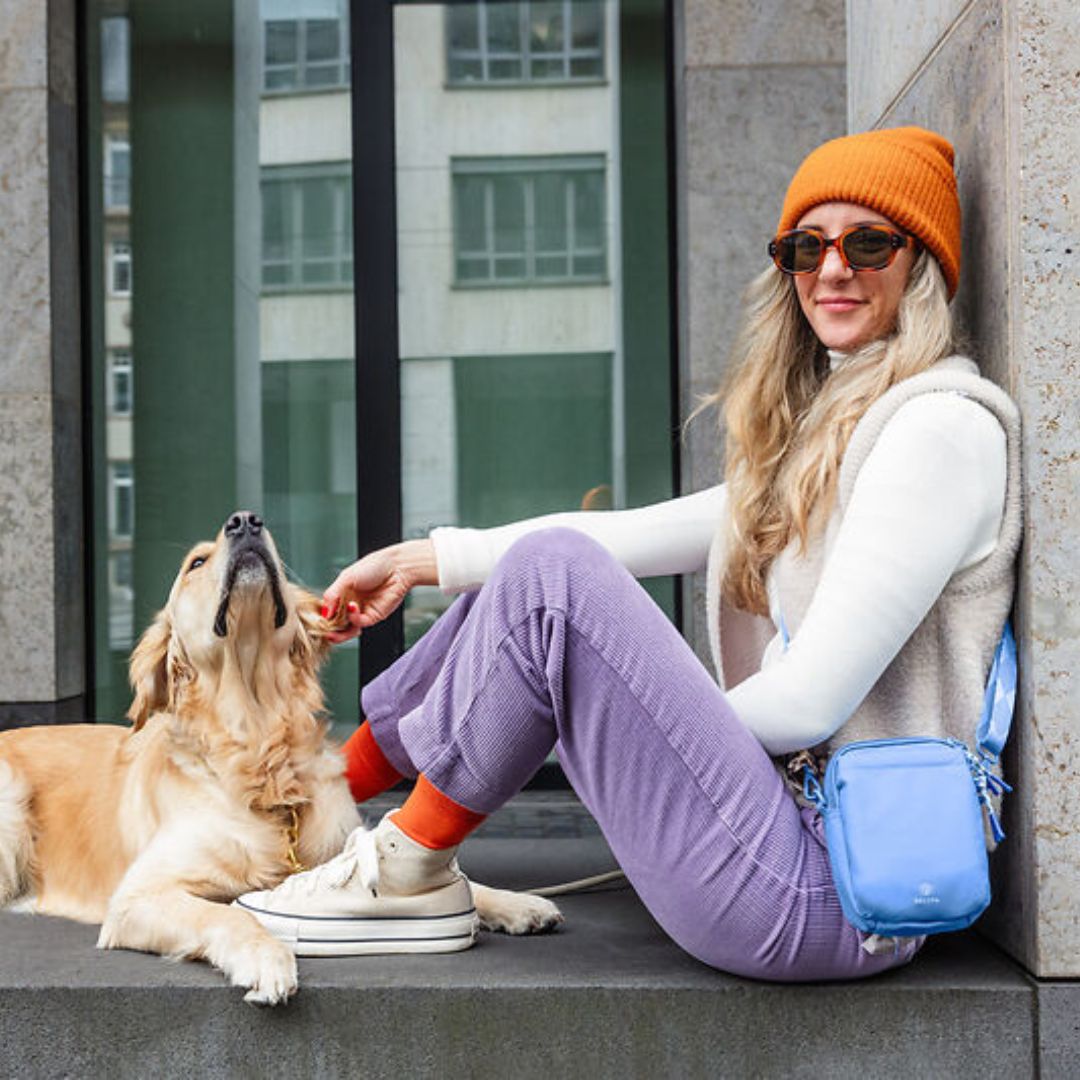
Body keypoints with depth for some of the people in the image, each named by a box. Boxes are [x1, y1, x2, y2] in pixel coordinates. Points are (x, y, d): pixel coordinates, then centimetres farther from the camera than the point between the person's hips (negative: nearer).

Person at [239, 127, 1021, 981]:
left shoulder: (942, 423, -11)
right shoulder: (820, 430, 18)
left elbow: (810, 701, -17)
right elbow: (636, 535, 17)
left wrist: (640, 717, -1)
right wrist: (423, 560, 15)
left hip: (828, 892, -9)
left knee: (549, 569, -19)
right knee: (538, 576, 11)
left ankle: (407, 871, -1)